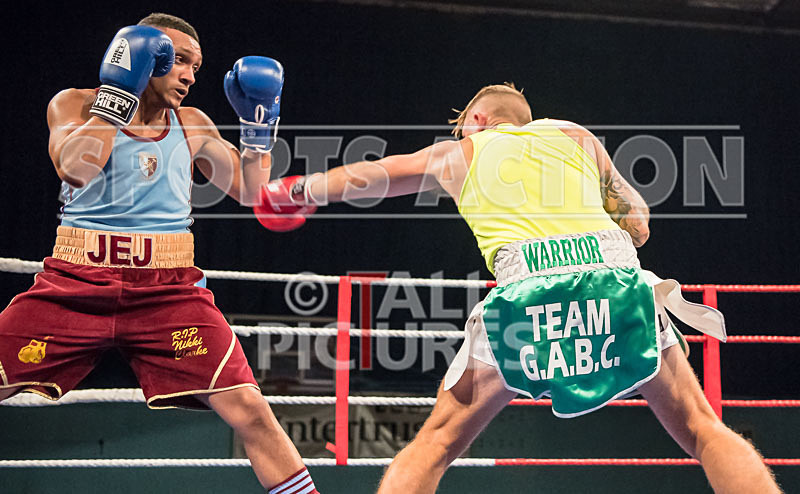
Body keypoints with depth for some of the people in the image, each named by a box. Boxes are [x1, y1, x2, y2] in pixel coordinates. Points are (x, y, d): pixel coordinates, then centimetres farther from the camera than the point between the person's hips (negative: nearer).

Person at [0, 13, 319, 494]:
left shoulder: (192, 125, 16)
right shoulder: (75, 104, 7)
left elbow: (250, 191, 17)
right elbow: (75, 168, -13)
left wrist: (259, 123, 7)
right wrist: (120, 92, -13)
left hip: (168, 288, 1)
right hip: (76, 282, -1)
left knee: (249, 410, -13)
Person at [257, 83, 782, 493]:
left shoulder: (459, 153, 26)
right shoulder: (577, 137, 27)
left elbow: (364, 177, 38)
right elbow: (639, 226, 27)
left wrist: (296, 191, 54)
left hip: (527, 289, -1)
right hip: (617, 273, 1)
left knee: (437, 442, 13)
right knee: (704, 432, 11)